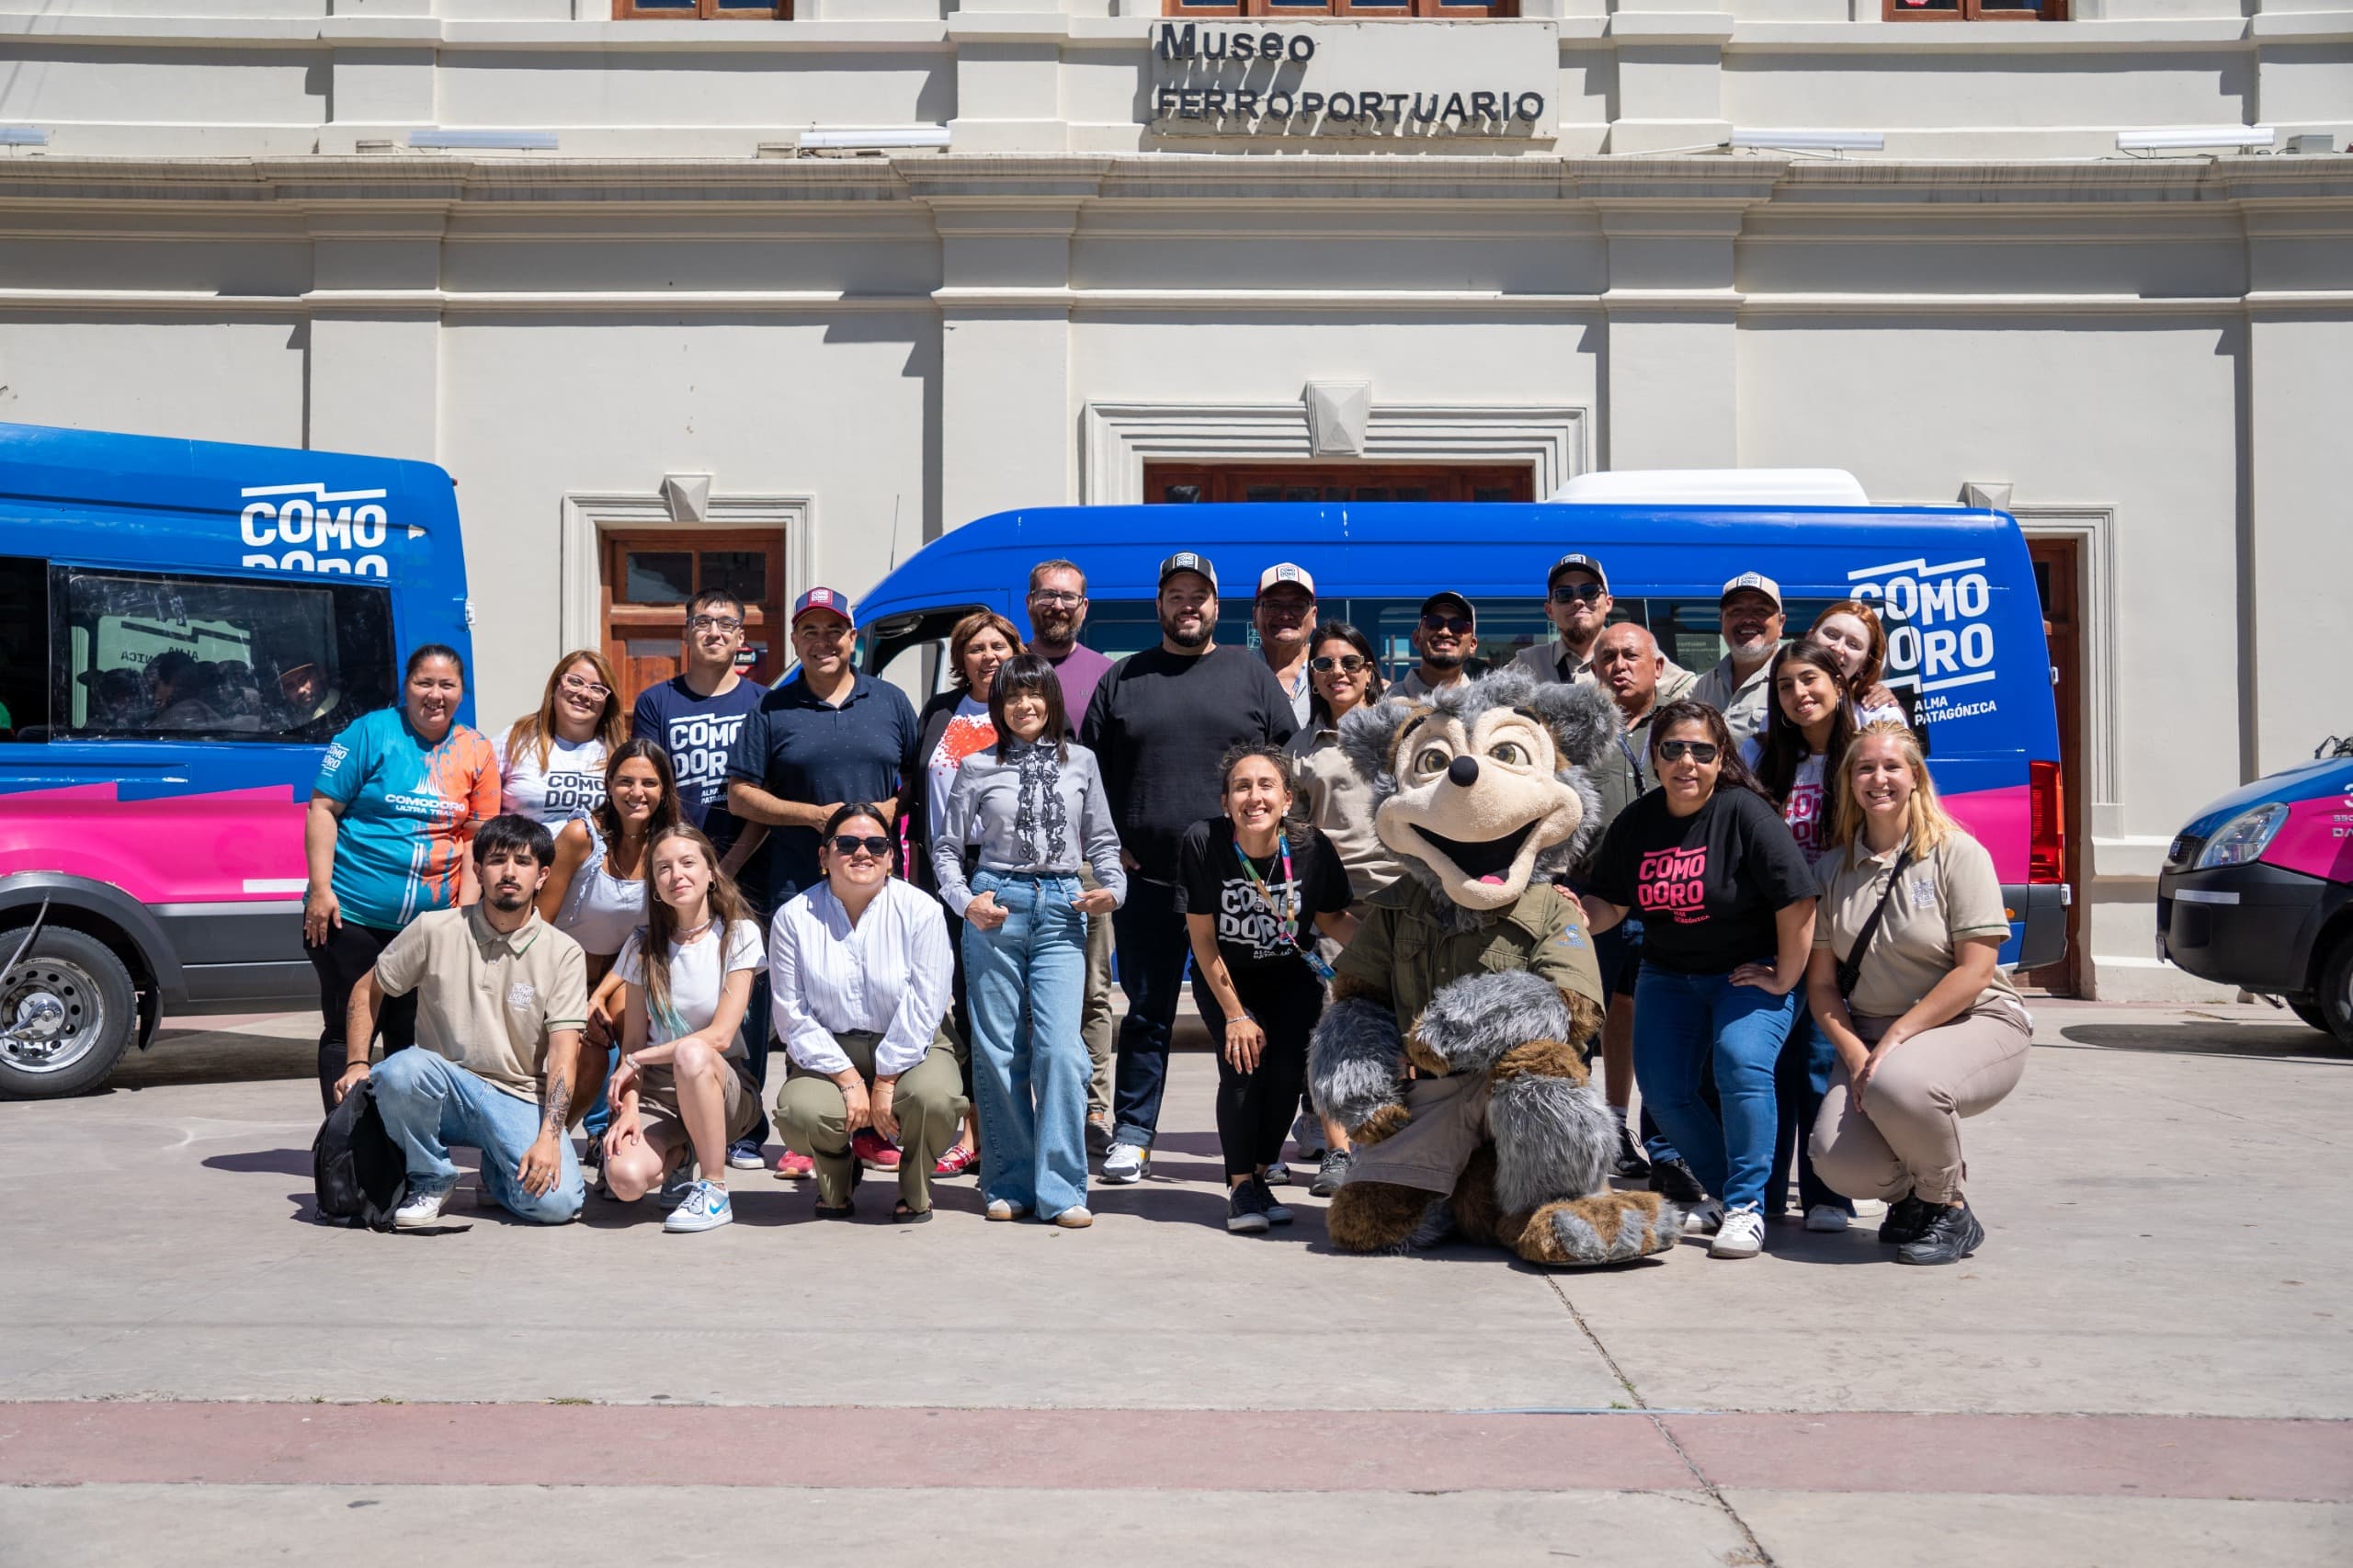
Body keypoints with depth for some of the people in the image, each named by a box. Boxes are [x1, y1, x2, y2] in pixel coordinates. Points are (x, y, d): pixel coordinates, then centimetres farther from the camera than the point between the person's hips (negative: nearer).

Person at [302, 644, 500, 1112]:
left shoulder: (476, 752, 6)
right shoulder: (371, 732, -4)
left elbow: (477, 838, 7)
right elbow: (323, 809, -5)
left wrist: (466, 910, 1)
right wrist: (320, 889, -11)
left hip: (429, 925, 3)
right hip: (350, 914, -3)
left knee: (410, 1035, 10)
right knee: (347, 1030, 4)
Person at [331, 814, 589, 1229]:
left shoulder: (562, 953, -2)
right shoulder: (434, 930, 0)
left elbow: (563, 1054, -7)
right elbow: (366, 990, 12)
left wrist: (548, 1137, -19)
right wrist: (357, 1064, -2)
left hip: (518, 1101, 0)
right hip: (443, 1090, 0)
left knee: (555, 1202, -25)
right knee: (402, 1069, -35)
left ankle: (499, 1171, 14)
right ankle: (431, 1180, -6)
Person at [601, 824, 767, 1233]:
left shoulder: (740, 935, -5)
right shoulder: (643, 947, 5)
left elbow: (720, 1035, -12)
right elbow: (632, 1041, 2)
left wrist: (636, 1060, -11)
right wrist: (628, 1107, -15)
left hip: (723, 1085, -3)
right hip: (656, 1091, 3)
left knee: (691, 1055, -39)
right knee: (625, 1178, -29)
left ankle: (714, 1190, -21)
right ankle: (679, 1154, 10)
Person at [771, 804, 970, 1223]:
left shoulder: (920, 910, -9)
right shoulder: (794, 918, -5)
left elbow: (924, 1008, -12)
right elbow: (792, 1015, -7)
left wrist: (885, 1082, -16)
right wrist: (848, 1080, -15)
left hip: (910, 1048, -1)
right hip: (829, 1051, 1)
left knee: (934, 1096, -34)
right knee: (798, 1111, -30)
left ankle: (915, 1191, 2)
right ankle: (835, 1181, 10)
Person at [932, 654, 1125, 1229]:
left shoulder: (1080, 762, 11)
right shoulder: (978, 768, 7)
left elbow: (1102, 841, 17)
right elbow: (946, 847, 11)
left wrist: (1112, 889, -1)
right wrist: (965, 900, -5)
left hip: (1061, 911, 0)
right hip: (996, 908, 0)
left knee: (1060, 1047, -11)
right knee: (998, 1050, 2)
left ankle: (1060, 1190, -6)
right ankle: (1010, 1185, 11)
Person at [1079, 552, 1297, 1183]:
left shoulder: (1251, 673, 10)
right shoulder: (1123, 679, 12)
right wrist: (1107, 844, 2)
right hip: (1145, 878, 1)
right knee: (1147, 1012, 6)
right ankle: (1131, 1137, 13)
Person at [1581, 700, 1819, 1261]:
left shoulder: (1744, 812, -19)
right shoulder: (1634, 824, -2)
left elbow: (1797, 901, -20)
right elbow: (1610, 906, 3)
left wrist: (1783, 980, -15)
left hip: (1750, 972, -5)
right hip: (1668, 975, 5)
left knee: (1741, 1062, -28)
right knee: (1663, 1090, -5)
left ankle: (1745, 1206, -15)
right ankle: (1721, 1192, 18)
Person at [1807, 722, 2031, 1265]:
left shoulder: (1957, 854, -6)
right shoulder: (1834, 869, 7)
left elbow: (1976, 971, -13)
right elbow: (1820, 982, 6)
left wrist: (1897, 1036, -19)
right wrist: (1854, 1052, -11)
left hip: (1974, 1022, -4)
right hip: (1870, 1034, 4)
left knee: (1897, 1084, -37)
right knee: (1837, 1164, -21)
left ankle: (1950, 1212, -9)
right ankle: (1910, 1194, 16)